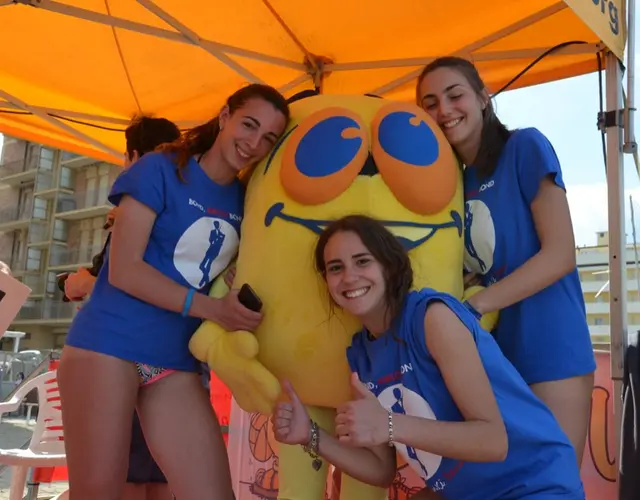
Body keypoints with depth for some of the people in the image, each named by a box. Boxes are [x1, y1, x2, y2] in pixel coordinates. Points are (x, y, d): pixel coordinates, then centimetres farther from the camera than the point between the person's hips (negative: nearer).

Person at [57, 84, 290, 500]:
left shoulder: (246, 201, 10)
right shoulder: (160, 168, -6)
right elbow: (123, 269, -13)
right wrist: (212, 309, -19)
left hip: (177, 362, 5)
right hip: (108, 342, -5)